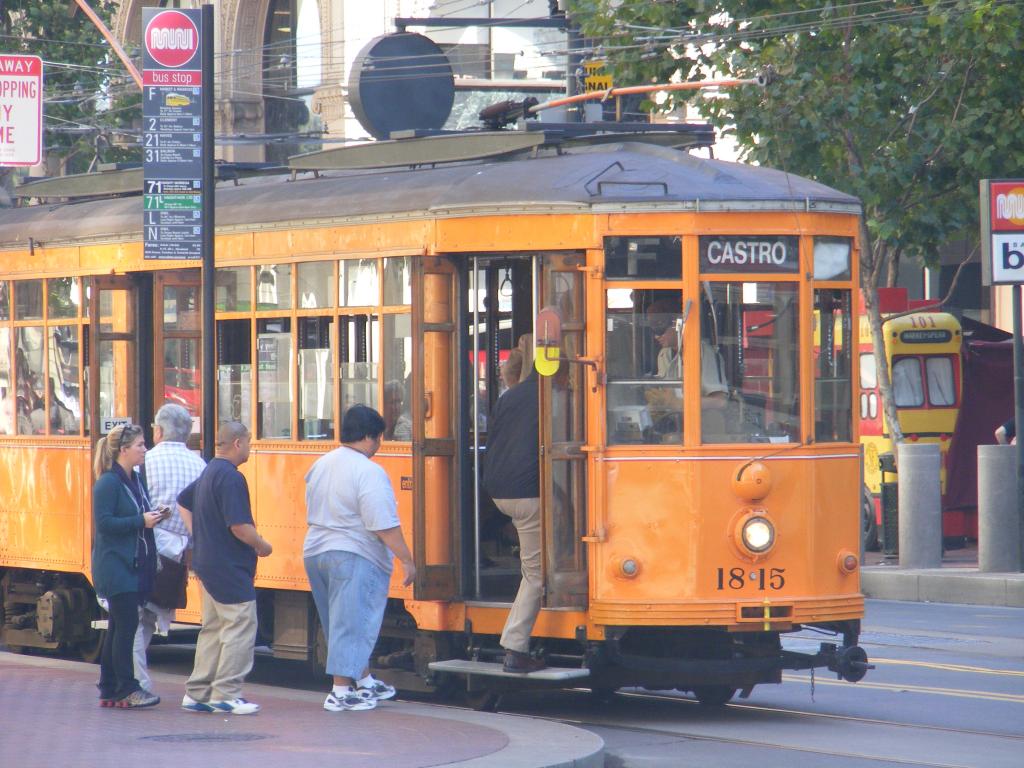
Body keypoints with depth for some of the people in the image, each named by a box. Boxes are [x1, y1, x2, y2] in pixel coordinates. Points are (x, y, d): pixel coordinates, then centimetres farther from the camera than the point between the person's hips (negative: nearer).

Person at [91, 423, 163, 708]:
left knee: (118, 628, 10)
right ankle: (126, 689, -5)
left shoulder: (135, 481, 14)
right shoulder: (108, 483, -13)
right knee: (126, 624, -9)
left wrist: (152, 519, 3)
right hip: (116, 567, -9)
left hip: (135, 566, 9)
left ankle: (109, 690, 14)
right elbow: (104, 522, -19)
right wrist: (141, 521, -20)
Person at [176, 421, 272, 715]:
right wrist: (262, 545, -7)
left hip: (207, 563, 10)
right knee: (240, 627, -6)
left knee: (213, 629, 15)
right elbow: (239, 526, -24)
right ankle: (225, 694, -7)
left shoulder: (207, 473, 13)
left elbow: (183, 502, 27)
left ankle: (197, 692, 16)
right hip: (230, 567, -10)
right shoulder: (231, 478, -18)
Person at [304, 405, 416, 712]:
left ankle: (365, 681, 30)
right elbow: (384, 525, -20)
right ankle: (341, 692, -5)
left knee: (342, 622, 18)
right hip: (354, 557, -9)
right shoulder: (369, 473, -17)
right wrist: (407, 560, -15)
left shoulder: (320, 465, 9)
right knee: (351, 623, -4)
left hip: (315, 550, 9)